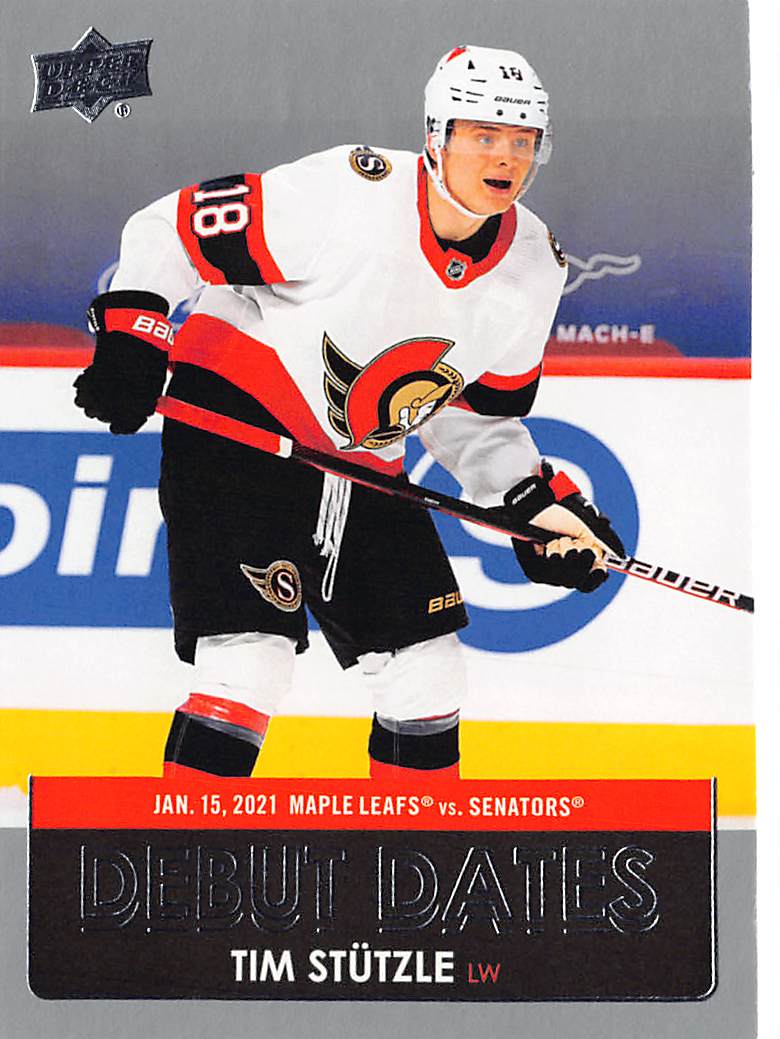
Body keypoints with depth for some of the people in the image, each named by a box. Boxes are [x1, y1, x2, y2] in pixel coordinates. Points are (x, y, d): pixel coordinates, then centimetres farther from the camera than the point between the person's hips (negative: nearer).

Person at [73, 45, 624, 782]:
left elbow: (477, 413, 9)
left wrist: (537, 503, -2)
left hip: (365, 469, 7)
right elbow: (170, 230, -15)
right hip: (235, 427, -6)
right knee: (250, 661, -18)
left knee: (428, 679, 6)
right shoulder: (347, 194, -23)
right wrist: (130, 337, -22)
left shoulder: (535, 266, -3)